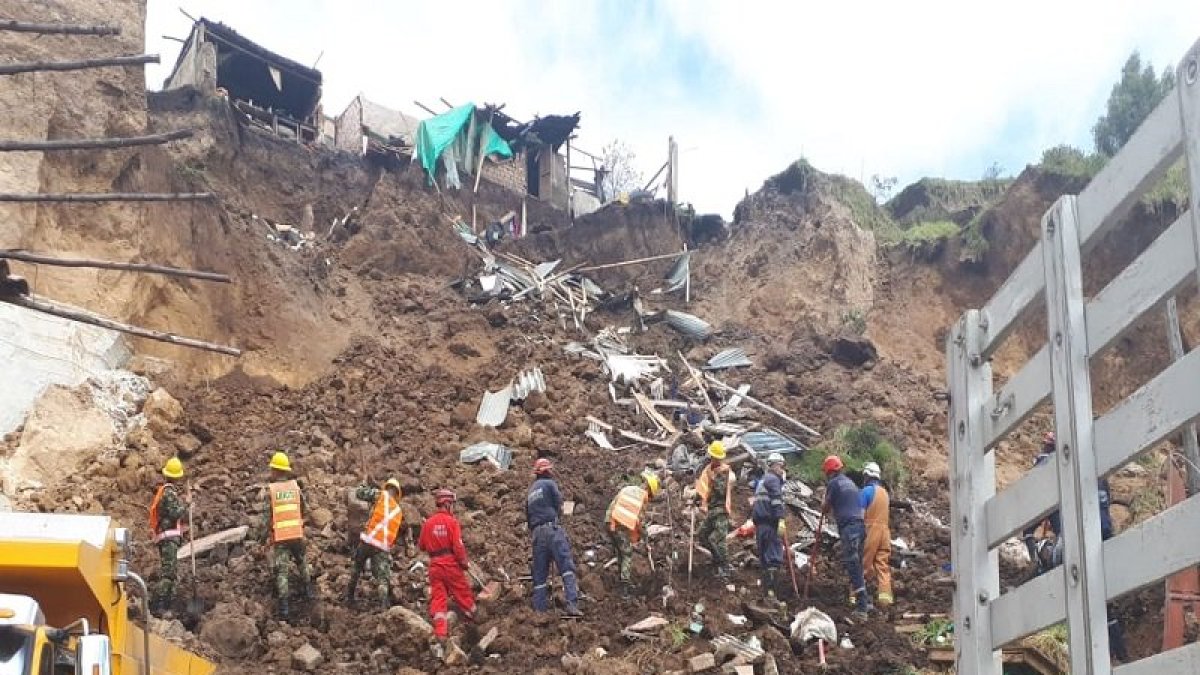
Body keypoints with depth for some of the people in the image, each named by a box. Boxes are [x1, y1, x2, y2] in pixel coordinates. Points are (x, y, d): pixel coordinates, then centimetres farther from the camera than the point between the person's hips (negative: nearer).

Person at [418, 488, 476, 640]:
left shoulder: (428, 523, 4)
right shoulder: (451, 521, -10)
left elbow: (421, 546, 12)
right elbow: (458, 545, -15)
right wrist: (464, 561, -2)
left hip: (435, 566, 4)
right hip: (451, 564, -4)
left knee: (438, 598, 4)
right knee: (463, 593, 13)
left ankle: (441, 632, -1)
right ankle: (471, 619, 28)